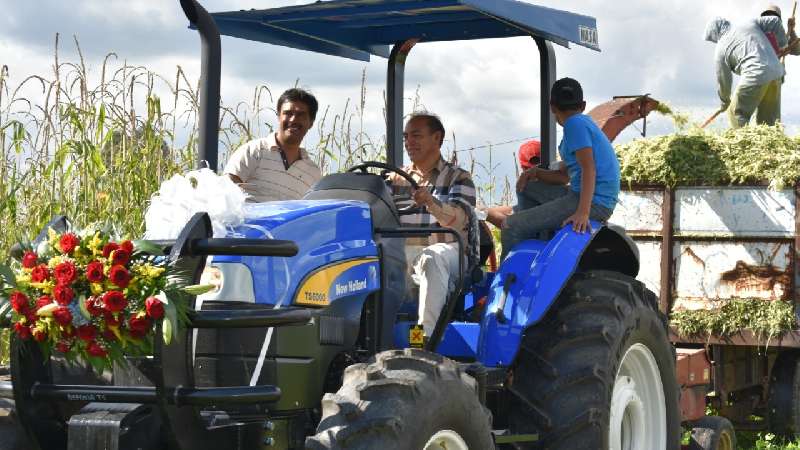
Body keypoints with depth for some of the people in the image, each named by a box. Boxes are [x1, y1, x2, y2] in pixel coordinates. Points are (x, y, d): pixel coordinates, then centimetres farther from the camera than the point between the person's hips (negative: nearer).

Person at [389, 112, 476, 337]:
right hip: (400, 250, 3)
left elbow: (457, 219, -9)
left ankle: (426, 333, -48)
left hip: (444, 249, -3)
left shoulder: (458, 178, 11)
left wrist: (430, 202, -30)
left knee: (430, 260, -40)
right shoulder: (396, 179, 25)